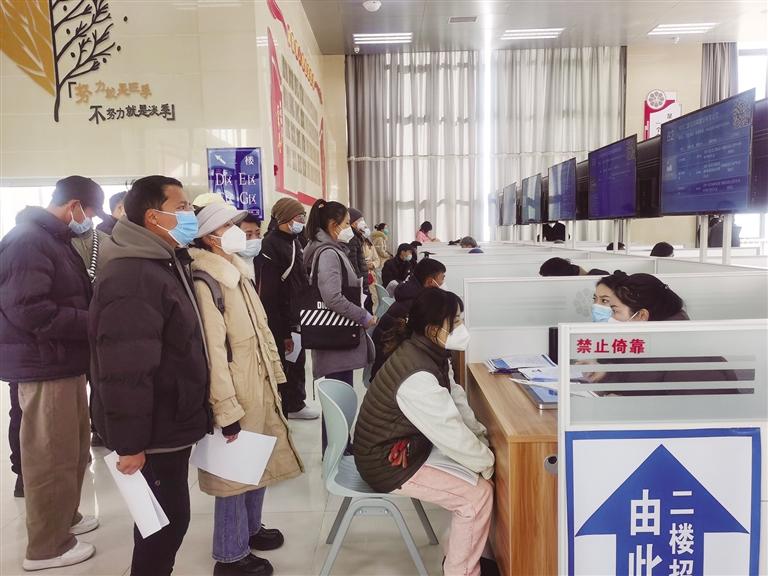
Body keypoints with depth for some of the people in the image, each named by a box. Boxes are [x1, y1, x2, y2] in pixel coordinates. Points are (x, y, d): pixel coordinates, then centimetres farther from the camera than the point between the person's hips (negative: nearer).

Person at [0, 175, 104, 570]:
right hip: (44, 366, -10)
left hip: (66, 363, 10)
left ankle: (65, 517, 38)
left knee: (73, 450, 21)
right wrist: (93, 322, -20)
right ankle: (46, 547, 17)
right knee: (50, 458, 2)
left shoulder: (56, 240, 15)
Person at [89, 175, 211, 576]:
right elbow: (125, 371, -27)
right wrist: (129, 443, -24)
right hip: (151, 432, -10)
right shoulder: (132, 278, -24)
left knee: (169, 517, 21)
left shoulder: (166, 264, 11)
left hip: (170, 423, 10)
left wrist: (193, 416, 20)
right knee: (167, 520, 4)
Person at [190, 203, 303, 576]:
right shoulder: (205, 282, -19)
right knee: (235, 471, 5)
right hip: (235, 394, -9)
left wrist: (276, 376, 17)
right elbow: (213, 351, -22)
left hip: (258, 387, 9)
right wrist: (226, 411, -22)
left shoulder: (238, 272, 10)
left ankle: (250, 529, 40)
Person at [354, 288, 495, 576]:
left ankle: (464, 553, 24)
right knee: (479, 493, -11)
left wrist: (483, 442, -1)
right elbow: (451, 433, -26)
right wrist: (488, 461, -10)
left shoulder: (430, 352, -2)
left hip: (410, 445, 9)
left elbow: (456, 401, 6)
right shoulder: (418, 376, -32)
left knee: (476, 472, 9)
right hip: (388, 462, -9)